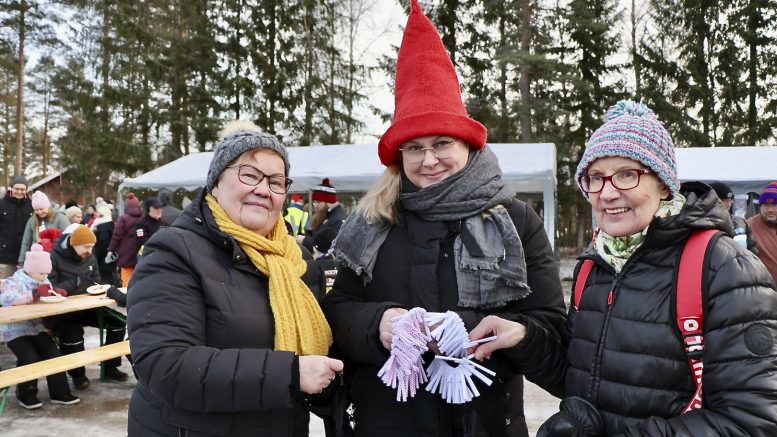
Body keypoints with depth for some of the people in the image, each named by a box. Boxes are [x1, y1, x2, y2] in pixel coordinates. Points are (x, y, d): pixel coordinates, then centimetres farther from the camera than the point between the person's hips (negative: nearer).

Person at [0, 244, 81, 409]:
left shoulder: (42, 282, 10)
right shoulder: (14, 282, -13)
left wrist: (56, 294, -6)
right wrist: (35, 294, -35)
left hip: (37, 328, 6)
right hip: (15, 331, -6)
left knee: (53, 355, -8)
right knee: (30, 359, -22)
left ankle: (59, 393, 0)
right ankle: (26, 395, 1)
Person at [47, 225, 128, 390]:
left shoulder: (90, 258, 5)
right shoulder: (54, 258, -14)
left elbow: (97, 284, 7)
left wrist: (115, 293, -13)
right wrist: (74, 283, -26)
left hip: (85, 307, 6)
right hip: (59, 312, -6)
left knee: (118, 321, -8)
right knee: (72, 333, -34)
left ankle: (110, 368, 4)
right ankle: (77, 374, -7)